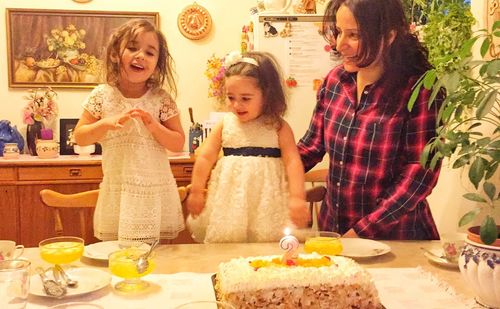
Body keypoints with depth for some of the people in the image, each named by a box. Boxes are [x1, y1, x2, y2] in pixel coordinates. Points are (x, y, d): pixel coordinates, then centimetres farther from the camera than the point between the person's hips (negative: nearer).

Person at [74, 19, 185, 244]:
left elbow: (178, 144, -2)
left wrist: (154, 126, -19)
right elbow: (80, 137, 1)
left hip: (156, 192, 0)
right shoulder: (102, 95, -3)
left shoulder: (162, 99, -4)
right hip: (118, 191, 1)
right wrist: (107, 123, -16)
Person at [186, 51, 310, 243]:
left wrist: (297, 197, -16)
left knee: (268, 241, -3)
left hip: (266, 200, -2)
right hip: (229, 201, 2)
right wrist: (196, 192, 6)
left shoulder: (278, 127, -3)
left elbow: (293, 161, -8)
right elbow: (205, 158, 6)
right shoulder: (225, 125, 3)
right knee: (224, 238, 2)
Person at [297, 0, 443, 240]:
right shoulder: (335, 80, -1)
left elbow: (421, 172, -18)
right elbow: (311, 145, 8)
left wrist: (362, 231, -21)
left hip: (393, 236, -5)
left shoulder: (419, 89, -16)